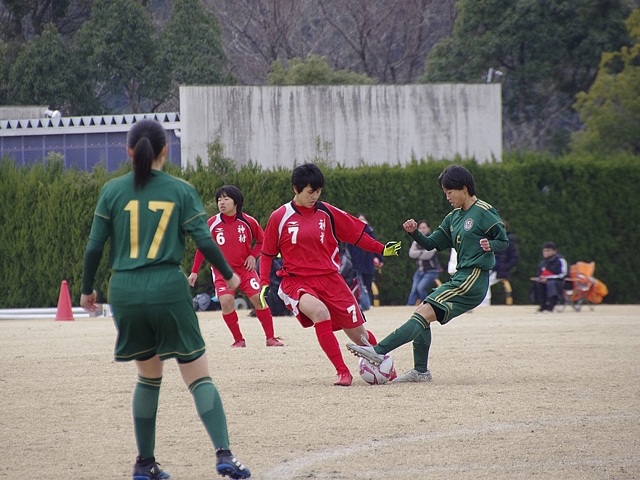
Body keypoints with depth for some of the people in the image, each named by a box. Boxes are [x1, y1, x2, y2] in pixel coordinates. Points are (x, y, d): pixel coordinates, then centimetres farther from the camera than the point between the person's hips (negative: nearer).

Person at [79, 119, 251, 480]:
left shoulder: (113, 191, 4)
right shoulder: (181, 191, 1)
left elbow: (94, 246, 3)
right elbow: (204, 241, -3)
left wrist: (87, 288, 17)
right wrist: (229, 275, 14)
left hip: (125, 291, 2)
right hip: (168, 288, -2)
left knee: (149, 375, 20)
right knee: (199, 376, 0)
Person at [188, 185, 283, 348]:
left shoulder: (248, 222, -7)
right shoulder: (212, 223, -7)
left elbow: (262, 241, 9)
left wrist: (253, 256, -8)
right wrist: (194, 272, 2)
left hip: (245, 269, 1)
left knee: (259, 298, -10)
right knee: (226, 301, -20)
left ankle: (270, 338, 3)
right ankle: (238, 340, -5)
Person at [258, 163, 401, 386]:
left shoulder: (328, 213, 2)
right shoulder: (280, 218, -1)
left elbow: (356, 234, 12)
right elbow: (267, 253, 8)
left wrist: (382, 249, 4)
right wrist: (264, 283, 0)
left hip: (329, 279, 2)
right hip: (297, 282, -2)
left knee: (358, 334, 2)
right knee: (319, 311, -35)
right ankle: (342, 372, -30)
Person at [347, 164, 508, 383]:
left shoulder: (484, 212, -7)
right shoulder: (454, 217, 17)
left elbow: (504, 241, -4)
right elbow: (431, 243, 16)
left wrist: (490, 245, -25)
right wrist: (414, 233, -2)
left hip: (473, 280, -9)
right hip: (460, 278, 9)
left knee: (425, 313, -16)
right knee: (422, 312, 4)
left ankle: (379, 351, -23)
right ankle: (420, 371, 7)